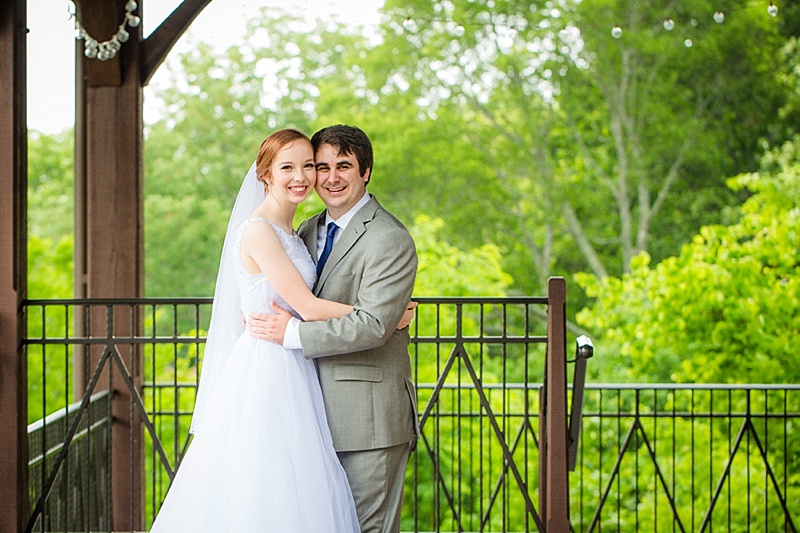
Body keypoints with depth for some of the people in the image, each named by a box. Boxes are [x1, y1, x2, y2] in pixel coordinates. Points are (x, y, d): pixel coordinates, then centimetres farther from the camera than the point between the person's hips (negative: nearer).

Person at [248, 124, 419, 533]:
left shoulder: (389, 239, -13)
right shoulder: (309, 231, 14)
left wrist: (293, 332, -19)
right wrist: (259, 314, 4)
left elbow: (373, 325, -22)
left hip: (368, 413, -8)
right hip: (320, 408, 8)